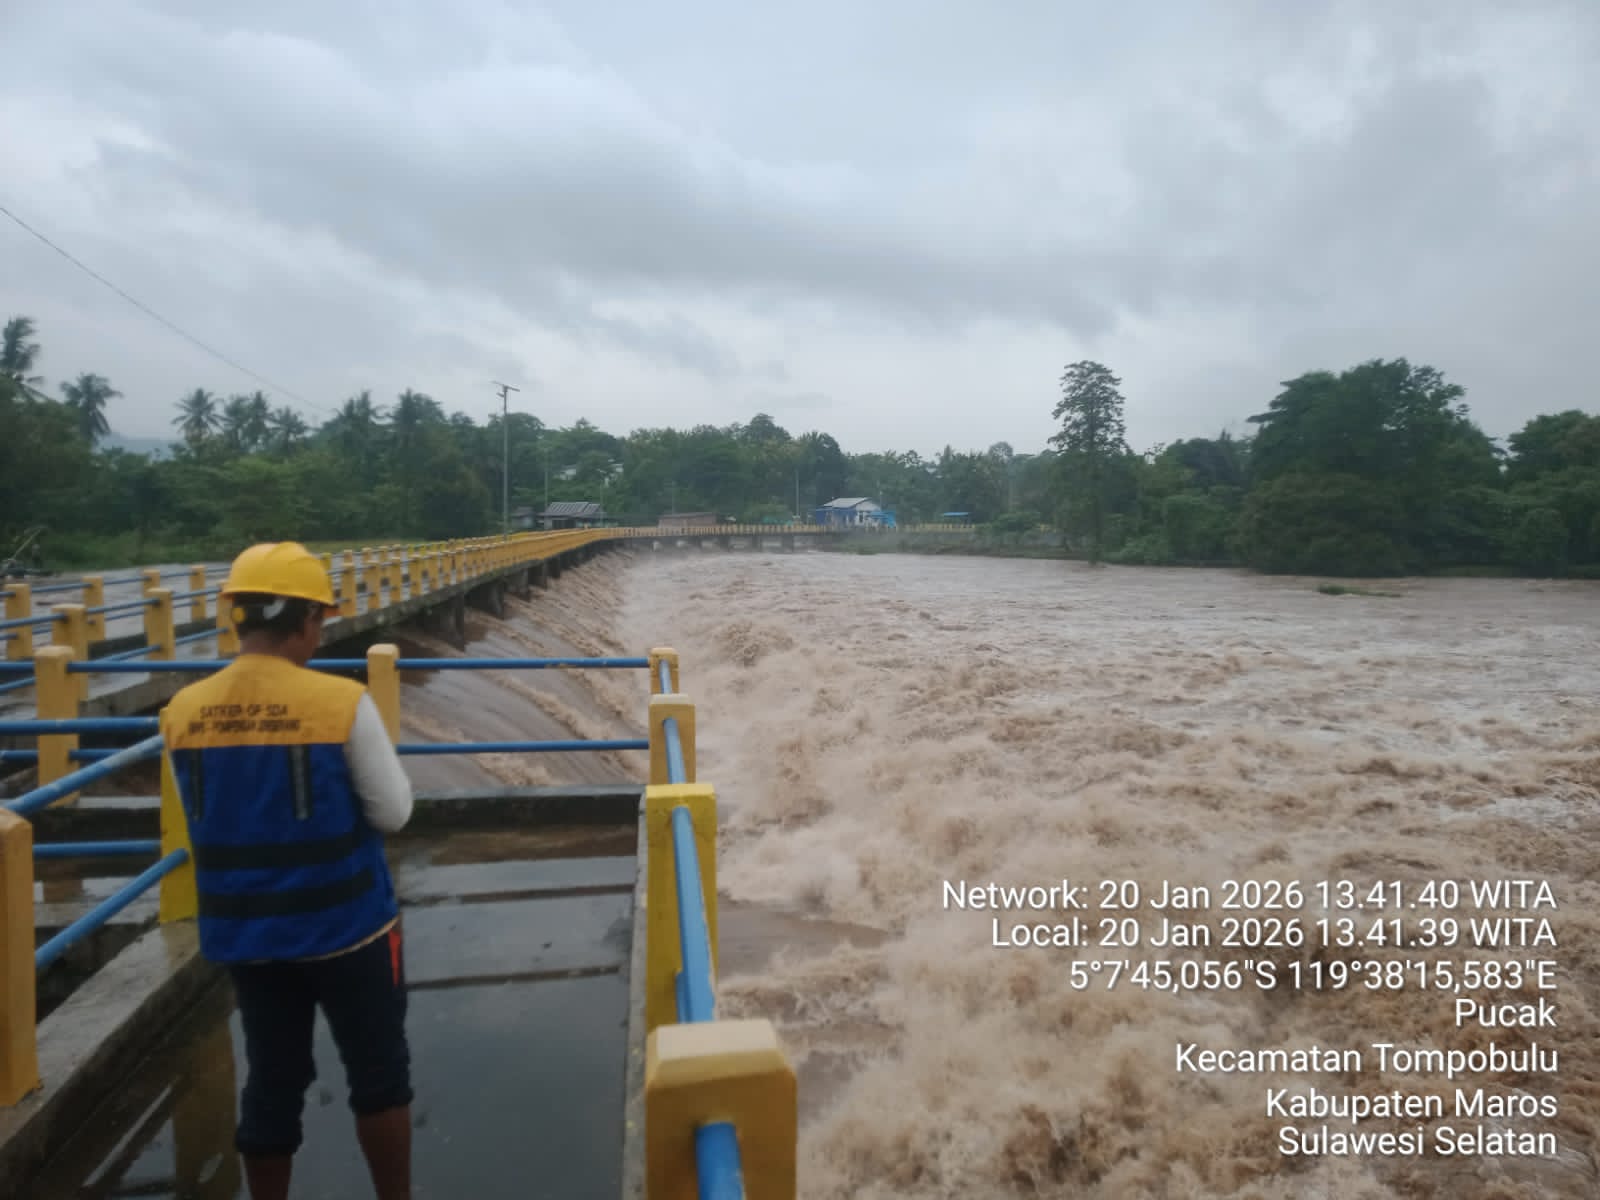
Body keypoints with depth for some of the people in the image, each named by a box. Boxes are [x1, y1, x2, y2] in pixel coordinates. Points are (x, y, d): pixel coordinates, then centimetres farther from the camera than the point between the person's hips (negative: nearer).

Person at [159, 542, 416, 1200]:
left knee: (272, 1081, 19)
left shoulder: (182, 711, -5)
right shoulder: (342, 701, -20)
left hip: (241, 933, 4)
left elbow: (204, 819, 8)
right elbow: (392, 814, -11)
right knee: (378, 1074, 14)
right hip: (345, 925, -4)